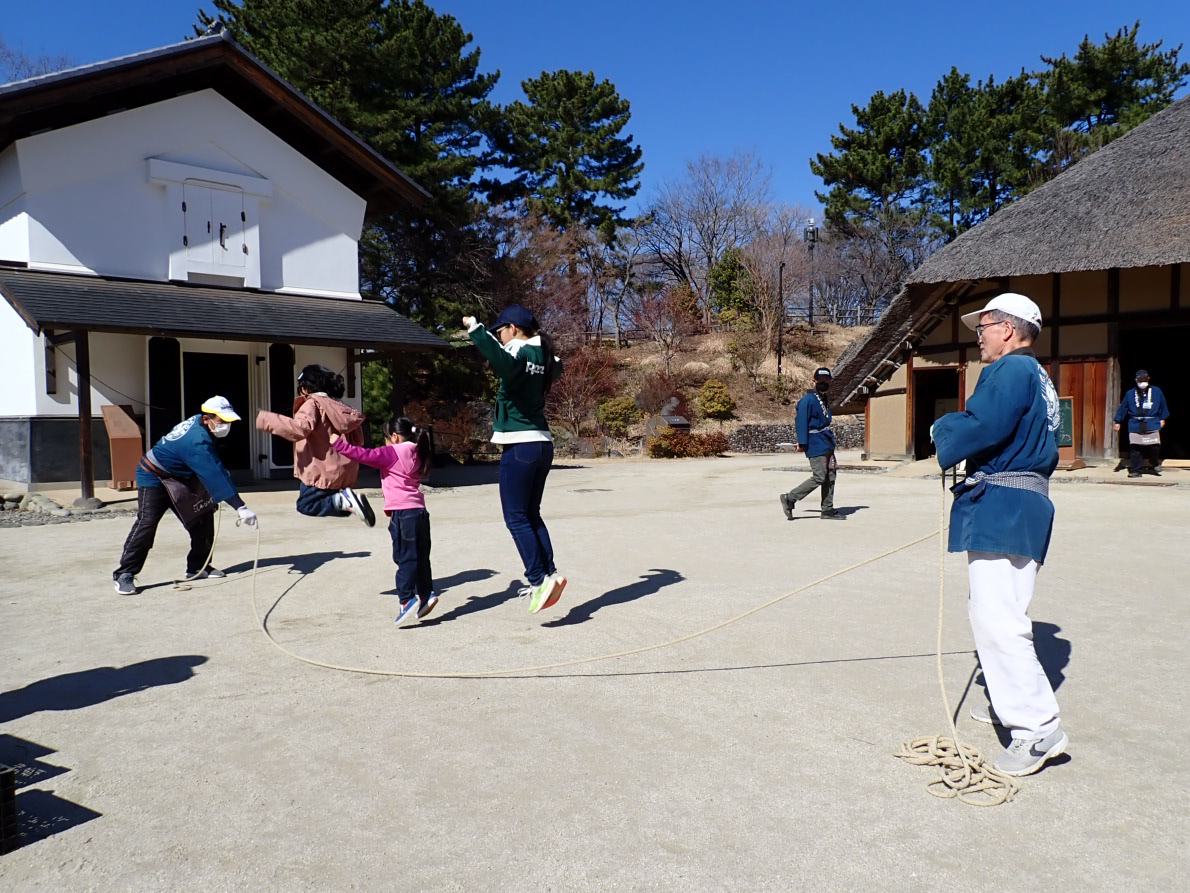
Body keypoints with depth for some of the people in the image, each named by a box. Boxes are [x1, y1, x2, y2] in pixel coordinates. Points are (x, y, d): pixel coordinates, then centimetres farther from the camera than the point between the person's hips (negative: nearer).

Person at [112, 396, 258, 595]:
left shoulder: (198, 421, -9)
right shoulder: (196, 442, -35)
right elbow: (213, 478, -41)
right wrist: (240, 507, -44)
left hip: (179, 478, 9)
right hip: (153, 476, -9)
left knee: (203, 517, 3)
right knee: (147, 522, -19)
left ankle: (198, 567, 12)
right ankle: (124, 575, -11)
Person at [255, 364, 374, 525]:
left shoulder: (312, 404, -8)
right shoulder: (339, 406, 15)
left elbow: (300, 428, -27)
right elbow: (358, 440, 15)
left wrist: (266, 420, -19)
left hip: (323, 470, -8)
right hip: (346, 471, 8)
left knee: (305, 504, 5)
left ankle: (343, 500, -19)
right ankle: (350, 501, -9)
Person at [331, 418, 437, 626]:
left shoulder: (392, 453, -8)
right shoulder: (415, 454, 16)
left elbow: (365, 455, -13)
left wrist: (339, 444, -7)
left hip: (402, 513, -8)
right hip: (419, 510, 8)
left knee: (405, 558, -7)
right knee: (420, 557, 13)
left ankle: (407, 600, -10)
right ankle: (426, 594, 16)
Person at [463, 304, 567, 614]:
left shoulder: (520, 351, -12)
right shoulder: (543, 355, 13)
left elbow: (504, 364, -38)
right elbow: (556, 367, 38)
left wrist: (475, 329, -33)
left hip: (520, 446, -9)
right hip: (543, 444, 9)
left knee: (516, 517, -3)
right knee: (531, 515, 15)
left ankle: (539, 579, -9)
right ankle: (548, 575, 11)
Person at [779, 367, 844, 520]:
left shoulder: (824, 399, 15)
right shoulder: (808, 400, -13)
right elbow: (801, 421, -17)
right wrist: (802, 443, -20)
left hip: (827, 441, 9)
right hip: (816, 444, -9)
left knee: (830, 475, 9)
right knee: (819, 477, -10)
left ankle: (828, 509, 16)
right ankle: (790, 499, -1)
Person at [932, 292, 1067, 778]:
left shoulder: (1011, 369, -10)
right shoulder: (1039, 378, 23)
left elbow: (981, 426, -25)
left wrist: (944, 428, -4)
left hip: (1001, 508, -11)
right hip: (1025, 504, 11)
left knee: (996, 618, -14)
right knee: (995, 611, 20)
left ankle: (1039, 727, -13)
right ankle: (1011, 701, 33)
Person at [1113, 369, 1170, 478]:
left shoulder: (1157, 391, 10)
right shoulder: (1130, 394, 9)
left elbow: (1162, 406, 19)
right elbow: (1122, 408, 13)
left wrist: (1162, 419, 17)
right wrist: (1118, 422, 10)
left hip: (1152, 424, 0)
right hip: (1135, 425, 0)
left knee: (1155, 446, -9)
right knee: (1135, 449, -5)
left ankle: (1155, 463, 21)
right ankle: (1135, 470, 1)